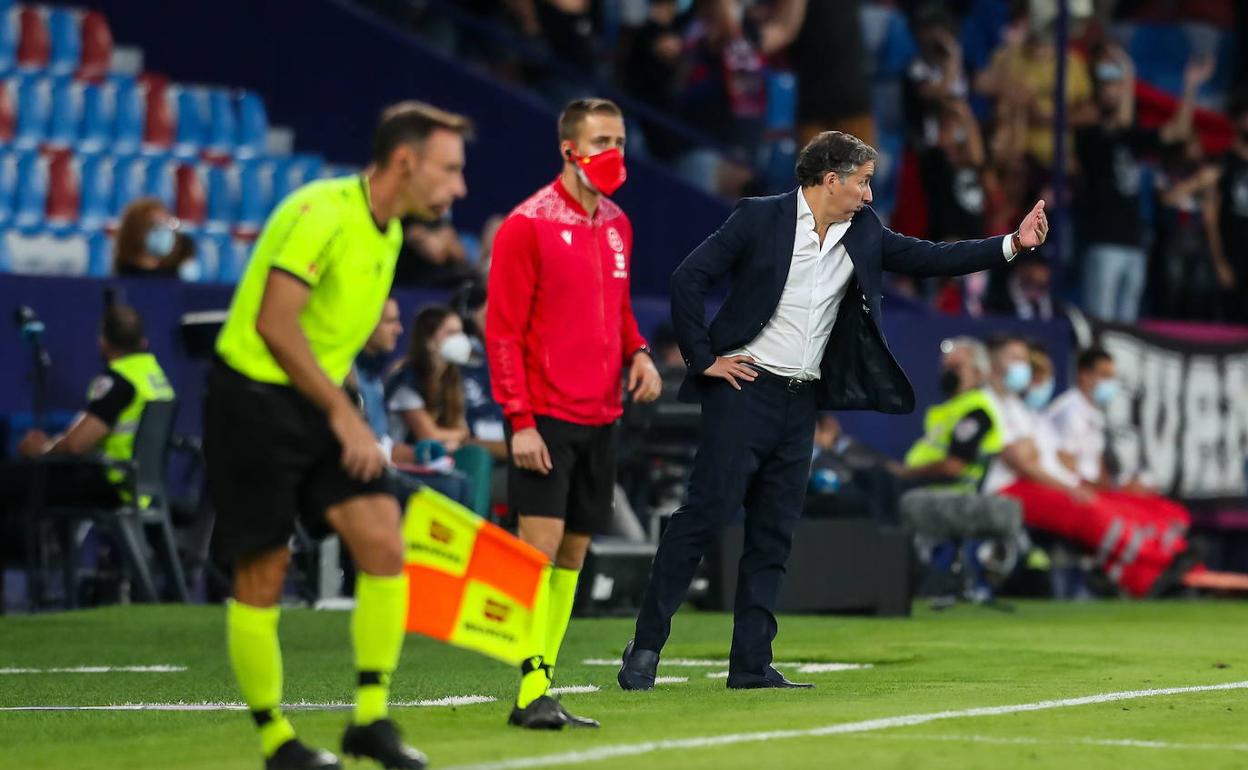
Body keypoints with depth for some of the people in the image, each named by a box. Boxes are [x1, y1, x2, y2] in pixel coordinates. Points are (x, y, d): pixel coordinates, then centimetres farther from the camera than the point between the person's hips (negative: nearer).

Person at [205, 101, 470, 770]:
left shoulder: (388, 232, 10)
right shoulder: (322, 212, -18)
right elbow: (275, 322, -24)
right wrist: (342, 413, -23)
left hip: (318, 407, 8)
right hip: (254, 402, -8)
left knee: (384, 544, -7)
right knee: (262, 576, -2)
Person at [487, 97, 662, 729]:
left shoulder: (617, 225, 13)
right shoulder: (527, 226, -8)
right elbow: (502, 331, -9)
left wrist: (637, 353, 3)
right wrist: (520, 420, -15)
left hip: (600, 416, 7)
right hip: (546, 416, -7)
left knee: (573, 553, 6)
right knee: (540, 542, -13)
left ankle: (543, 688, 10)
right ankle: (531, 691, -14)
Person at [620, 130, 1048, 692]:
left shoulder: (863, 233, 9)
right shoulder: (761, 218, -7)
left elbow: (928, 259, 9)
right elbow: (688, 280, -7)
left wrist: (1013, 244, 0)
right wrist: (704, 358, -9)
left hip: (801, 403, 6)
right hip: (746, 388, -6)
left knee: (773, 535, 6)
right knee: (706, 512, -9)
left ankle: (752, 663, 9)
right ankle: (646, 646, -5)